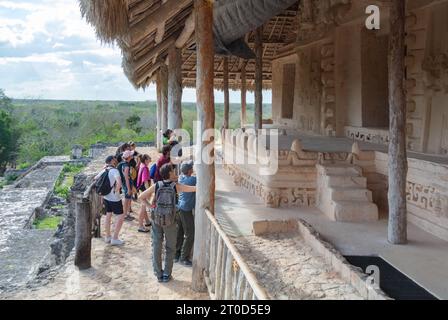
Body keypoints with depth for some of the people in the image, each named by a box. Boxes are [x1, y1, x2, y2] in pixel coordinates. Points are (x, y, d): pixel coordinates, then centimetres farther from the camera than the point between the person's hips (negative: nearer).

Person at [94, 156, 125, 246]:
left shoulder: (104, 170, 3)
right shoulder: (115, 171, -20)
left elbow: (95, 178, 17)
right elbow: (119, 183, -36)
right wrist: (116, 191, -21)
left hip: (106, 197, 8)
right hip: (114, 199, -8)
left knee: (108, 215, 20)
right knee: (120, 217, 3)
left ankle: (108, 237, 31)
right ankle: (115, 239, 5)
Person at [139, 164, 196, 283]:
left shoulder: (156, 186, -3)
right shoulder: (176, 186, -9)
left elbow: (141, 197, -1)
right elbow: (194, 189, -9)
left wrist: (150, 206, 5)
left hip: (157, 220, 2)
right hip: (170, 221, -2)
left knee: (156, 247, 11)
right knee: (170, 248, 12)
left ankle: (158, 274, 17)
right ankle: (167, 274, 14)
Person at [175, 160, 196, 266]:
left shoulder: (181, 178, 2)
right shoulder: (193, 180, -19)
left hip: (179, 208, 8)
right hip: (186, 210, -8)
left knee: (179, 233, 17)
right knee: (190, 235, 2)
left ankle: (176, 254, 26)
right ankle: (184, 258, 6)